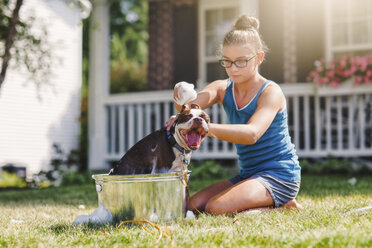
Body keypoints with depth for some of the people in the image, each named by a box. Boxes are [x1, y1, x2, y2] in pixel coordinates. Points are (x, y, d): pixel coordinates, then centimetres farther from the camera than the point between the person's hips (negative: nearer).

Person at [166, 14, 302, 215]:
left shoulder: (270, 92, -14)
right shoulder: (222, 89, 4)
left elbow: (252, 133, -33)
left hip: (280, 175, -8)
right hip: (248, 174, 8)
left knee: (218, 208, -26)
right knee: (193, 206, -4)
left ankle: (283, 205, -4)